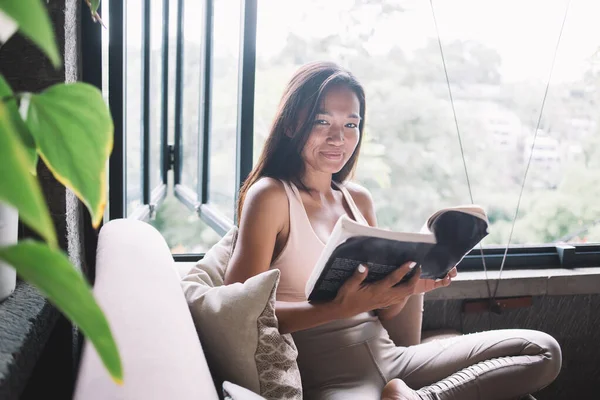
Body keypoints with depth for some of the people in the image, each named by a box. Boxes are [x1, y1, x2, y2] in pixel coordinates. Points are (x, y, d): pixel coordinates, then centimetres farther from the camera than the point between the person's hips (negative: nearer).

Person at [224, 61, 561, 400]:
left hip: (386, 357, 8)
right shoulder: (270, 197, -6)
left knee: (542, 350, -1)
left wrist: (409, 286, -5)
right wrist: (340, 308, -24)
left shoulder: (360, 199, 13)